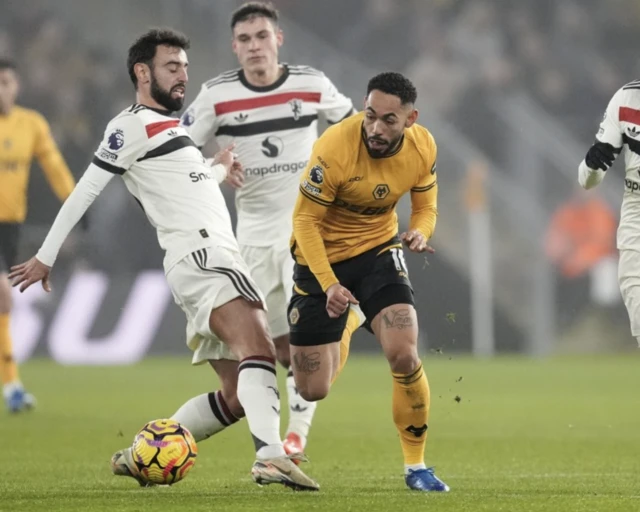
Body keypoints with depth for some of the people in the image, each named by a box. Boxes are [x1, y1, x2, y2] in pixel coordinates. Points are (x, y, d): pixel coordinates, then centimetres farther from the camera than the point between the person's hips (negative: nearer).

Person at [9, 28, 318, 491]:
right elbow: (85, 191, -2)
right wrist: (46, 257, -3)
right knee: (259, 348, -31)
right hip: (200, 253, -10)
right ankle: (271, 455, -50)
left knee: (238, 396, 6)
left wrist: (217, 170, 21)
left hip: (218, 256, 10)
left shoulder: (169, 125, 29)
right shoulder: (134, 124, 0)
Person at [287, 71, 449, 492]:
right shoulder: (334, 148, -28)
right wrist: (329, 285, -31)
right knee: (313, 391, 2)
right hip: (322, 258, -2)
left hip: (378, 250, 2)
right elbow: (305, 221, -21)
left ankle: (417, 466, -2)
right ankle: (342, 337, 42)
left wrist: (420, 233, -22)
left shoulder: (422, 147, -14)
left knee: (404, 356, -22)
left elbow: (425, 207, 2)